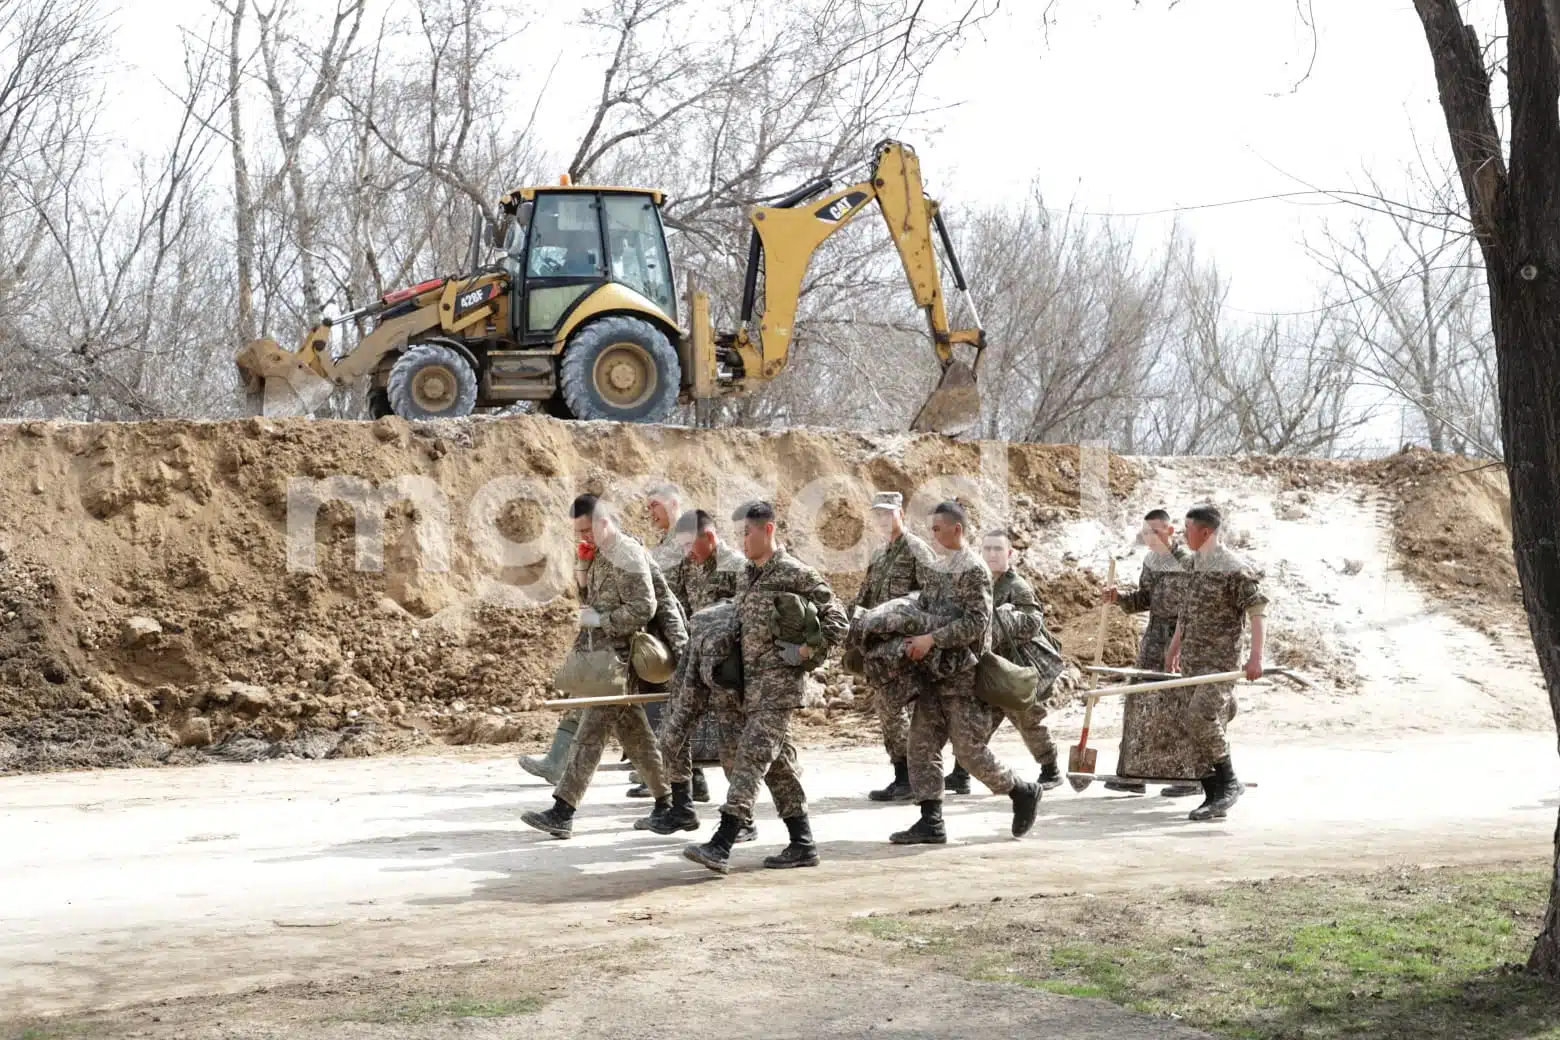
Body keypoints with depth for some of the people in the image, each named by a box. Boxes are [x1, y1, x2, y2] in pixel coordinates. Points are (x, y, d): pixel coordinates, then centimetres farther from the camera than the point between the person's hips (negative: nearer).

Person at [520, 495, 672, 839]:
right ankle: (667, 801, 23)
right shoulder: (599, 553, 13)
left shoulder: (627, 555, -15)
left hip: (618, 658, -10)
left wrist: (599, 620, -18)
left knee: (591, 734, -11)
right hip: (601, 654, 10)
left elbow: (644, 608, -21)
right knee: (633, 733, 14)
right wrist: (582, 571, 4)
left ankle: (562, 813, -13)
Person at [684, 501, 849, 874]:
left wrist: (808, 650, -16)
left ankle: (721, 847, -21)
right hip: (752, 681, 9)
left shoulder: (795, 573, -9)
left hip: (780, 680, -9)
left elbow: (836, 619, -9)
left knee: (752, 756, -15)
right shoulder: (747, 576, 15)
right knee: (779, 762, 11)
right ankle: (802, 845, 19)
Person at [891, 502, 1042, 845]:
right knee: (922, 744, 2)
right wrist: (913, 640, 2)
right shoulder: (934, 569, 13)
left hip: (963, 675, -8)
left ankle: (1023, 792, 15)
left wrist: (932, 639, -22)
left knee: (968, 748, -6)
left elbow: (976, 622, -19)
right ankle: (931, 823, 6)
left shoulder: (973, 570, -11)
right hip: (933, 674, 8)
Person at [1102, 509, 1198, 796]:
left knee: (1180, 706, -6)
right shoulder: (1151, 561, 10)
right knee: (1141, 701, 7)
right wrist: (1119, 598, 2)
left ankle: (1192, 777, 3)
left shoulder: (1188, 562, -14)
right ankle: (1134, 773, 14)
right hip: (1155, 637, 8)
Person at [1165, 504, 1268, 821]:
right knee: (1196, 725, 6)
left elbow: (1257, 610, -13)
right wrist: (1174, 646, 27)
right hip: (1193, 660, 8)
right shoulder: (1197, 565, 13)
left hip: (1219, 660, -8)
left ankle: (1229, 782, -4)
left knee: (1200, 718, -21)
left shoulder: (1234, 569, -12)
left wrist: (1256, 657, -20)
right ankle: (1214, 795, 12)